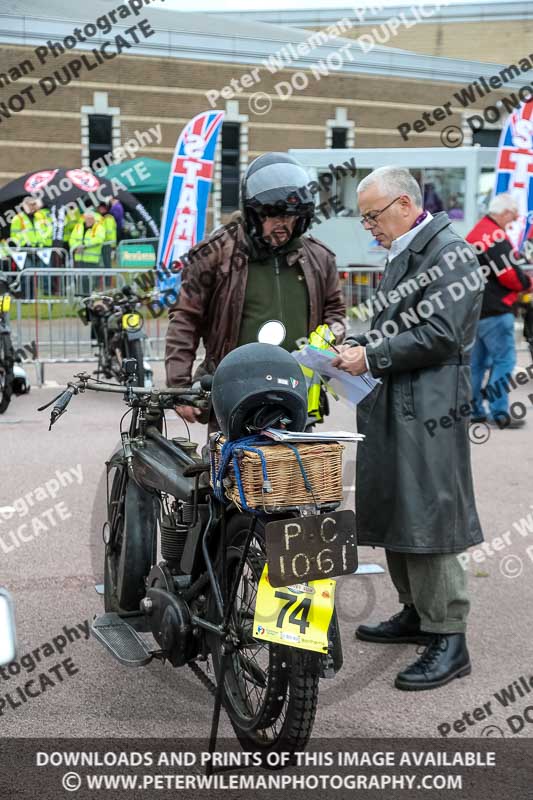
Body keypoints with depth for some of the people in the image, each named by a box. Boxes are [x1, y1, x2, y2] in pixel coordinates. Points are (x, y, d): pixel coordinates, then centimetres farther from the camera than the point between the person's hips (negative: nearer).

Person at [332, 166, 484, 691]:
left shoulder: (448, 252, -11)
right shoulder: (404, 255, 19)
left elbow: (440, 334, -20)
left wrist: (372, 357, -16)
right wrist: (359, 346, 8)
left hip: (429, 406, -10)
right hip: (392, 405, 10)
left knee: (426, 518, -9)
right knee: (394, 514, 15)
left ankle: (449, 639, -3)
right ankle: (416, 613, 27)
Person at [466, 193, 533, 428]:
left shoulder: (475, 234, 16)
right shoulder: (496, 236, -16)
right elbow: (510, 276, -19)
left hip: (476, 309, 10)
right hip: (495, 311, -10)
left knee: (478, 361, 14)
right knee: (504, 360, -7)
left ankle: (473, 409, 19)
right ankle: (499, 413, -8)